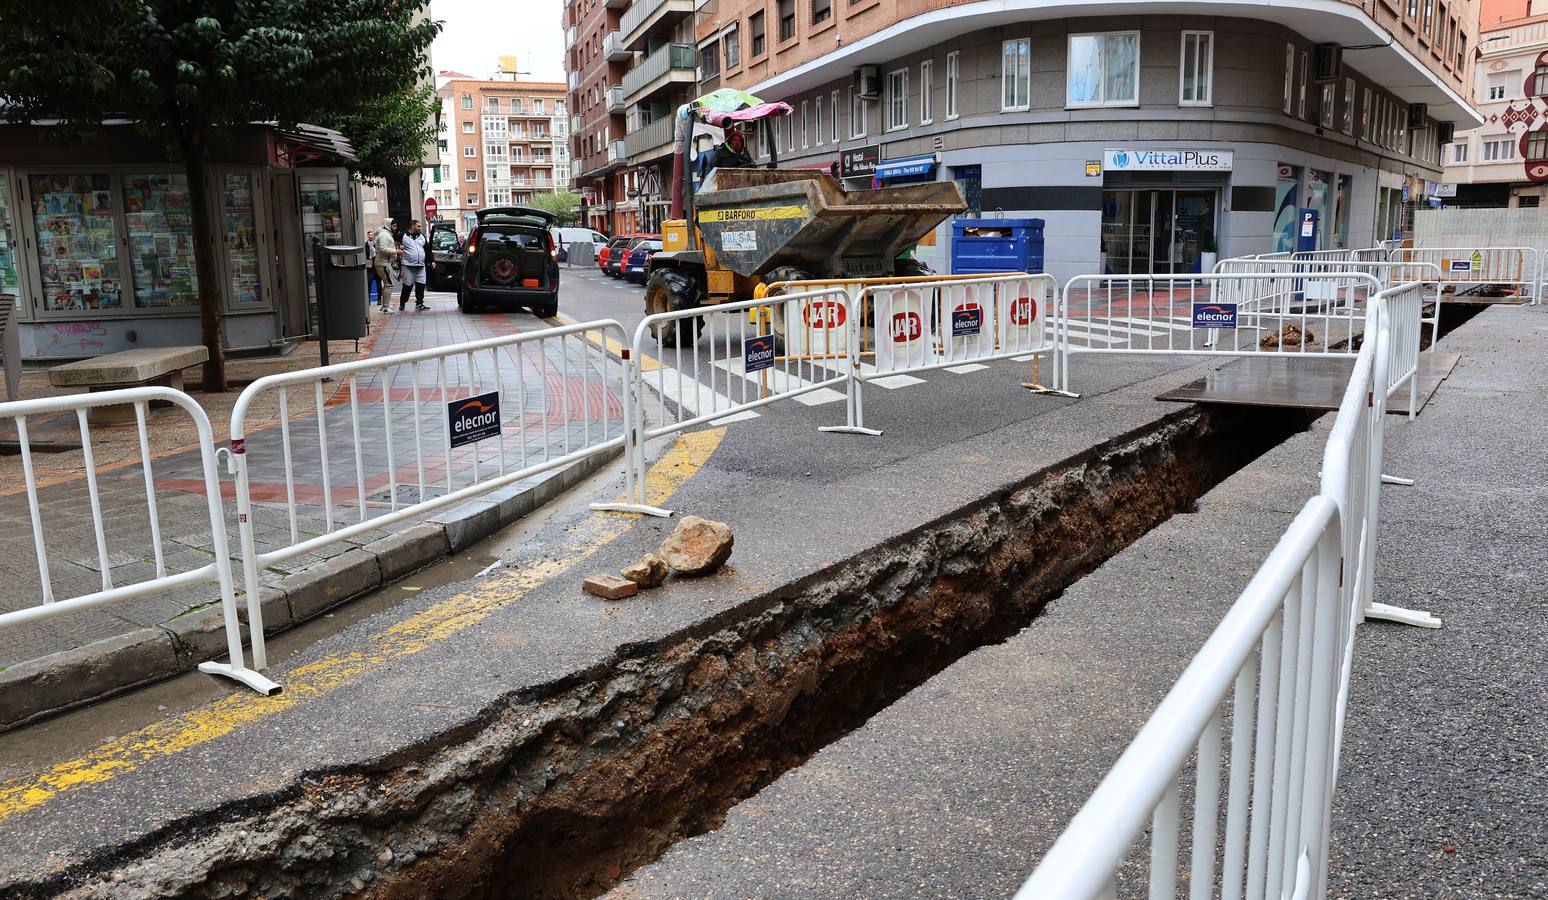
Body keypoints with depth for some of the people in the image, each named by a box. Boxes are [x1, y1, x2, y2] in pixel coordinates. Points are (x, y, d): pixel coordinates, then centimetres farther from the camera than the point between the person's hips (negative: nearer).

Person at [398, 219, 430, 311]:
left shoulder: (422, 236, 16)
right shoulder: (403, 236, 1)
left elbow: (427, 250, 18)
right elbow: (397, 248, 3)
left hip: (421, 266, 4)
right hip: (408, 266, -4)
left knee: (421, 285, -1)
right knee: (407, 286, -2)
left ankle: (419, 303, 6)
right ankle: (402, 303, 12)